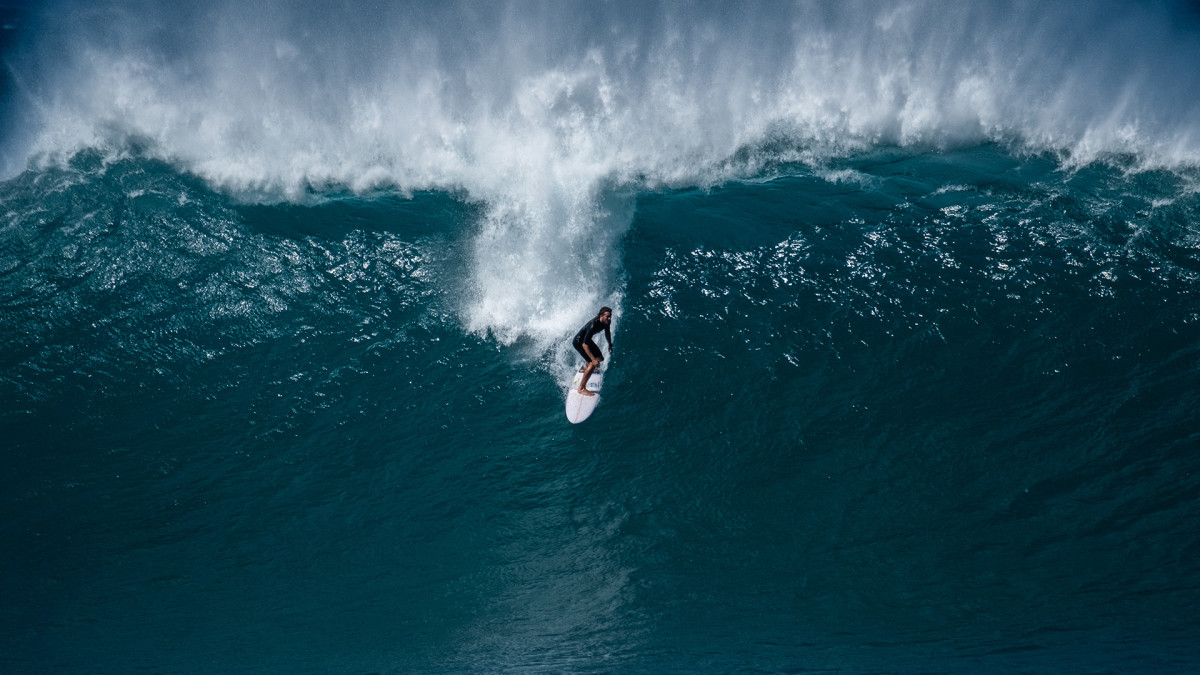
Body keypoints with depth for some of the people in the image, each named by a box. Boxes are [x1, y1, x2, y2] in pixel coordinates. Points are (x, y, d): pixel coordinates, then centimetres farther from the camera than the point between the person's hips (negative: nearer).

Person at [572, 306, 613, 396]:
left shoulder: (606, 322, -14)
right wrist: (593, 359, -40)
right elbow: (584, 344, -38)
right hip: (578, 342, -9)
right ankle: (581, 388, -14)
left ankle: (586, 367, 51)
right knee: (593, 363, -19)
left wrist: (610, 345, 20)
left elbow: (607, 332, 12)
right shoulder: (593, 325, -38)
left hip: (586, 339, 9)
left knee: (600, 358, 19)